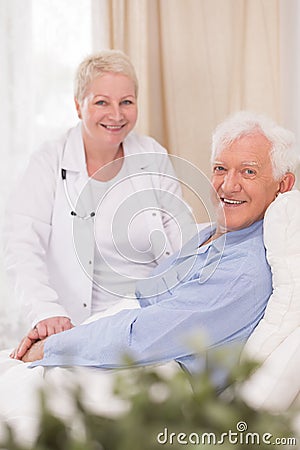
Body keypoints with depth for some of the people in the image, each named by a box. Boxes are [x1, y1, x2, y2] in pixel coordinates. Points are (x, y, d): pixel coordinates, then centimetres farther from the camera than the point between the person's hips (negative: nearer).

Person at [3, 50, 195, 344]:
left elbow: (185, 245, 10)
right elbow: (23, 248, -14)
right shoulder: (49, 164, -2)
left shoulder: (153, 159, 8)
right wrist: (45, 312, -31)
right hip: (78, 329, -2)